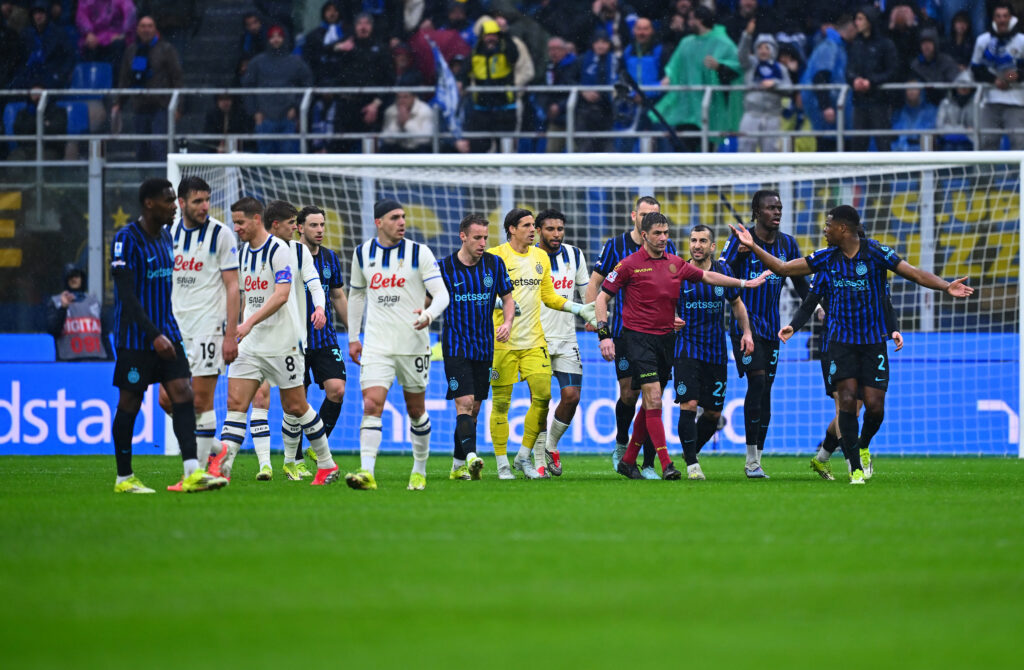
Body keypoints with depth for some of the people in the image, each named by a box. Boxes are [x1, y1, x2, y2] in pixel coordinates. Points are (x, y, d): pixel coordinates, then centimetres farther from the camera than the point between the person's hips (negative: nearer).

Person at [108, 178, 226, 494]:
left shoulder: (165, 236, 11)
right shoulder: (126, 239, -14)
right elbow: (127, 295, -19)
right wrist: (154, 335, -25)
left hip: (166, 334, 7)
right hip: (135, 336, -7)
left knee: (183, 394, -6)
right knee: (129, 404, 1)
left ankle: (192, 473, -14)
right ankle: (124, 478, 12)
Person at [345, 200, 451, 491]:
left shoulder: (419, 253, -4)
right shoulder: (362, 254, 6)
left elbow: (441, 294, -8)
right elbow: (356, 294, 19)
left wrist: (429, 314, -29)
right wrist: (353, 337, 17)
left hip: (413, 344, -1)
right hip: (376, 344, 1)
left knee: (416, 410, 10)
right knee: (371, 406, -15)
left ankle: (420, 470, 27)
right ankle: (367, 472, -23)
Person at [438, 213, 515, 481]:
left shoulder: (495, 264, 3)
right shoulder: (445, 267, -5)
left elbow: (508, 298, 11)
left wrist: (507, 322, -7)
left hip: (484, 346, 4)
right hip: (455, 345, -4)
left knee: (474, 408, 9)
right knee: (464, 403, -18)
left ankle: (458, 466, 19)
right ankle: (471, 457, -29)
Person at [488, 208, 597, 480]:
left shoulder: (541, 257, 13)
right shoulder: (495, 256, -5)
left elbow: (549, 296, 21)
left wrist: (579, 309, 11)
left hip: (534, 341, 5)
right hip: (503, 342, -5)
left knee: (542, 397, -4)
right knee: (501, 402, -2)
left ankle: (524, 457, 12)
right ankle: (502, 464, 8)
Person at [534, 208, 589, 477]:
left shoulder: (574, 255, 7)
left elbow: (585, 291, 19)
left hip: (566, 338, 3)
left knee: (571, 395, -8)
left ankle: (552, 446, 16)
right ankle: (539, 462, 2)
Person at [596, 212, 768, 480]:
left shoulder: (675, 264, 10)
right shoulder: (630, 264, -5)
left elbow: (706, 276, 20)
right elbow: (602, 297, -2)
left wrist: (743, 283, 16)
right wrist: (603, 333, -12)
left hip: (666, 338, 6)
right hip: (639, 337, -6)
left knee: (650, 405, 9)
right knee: (653, 400, -14)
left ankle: (628, 461, 21)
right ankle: (666, 465, -18)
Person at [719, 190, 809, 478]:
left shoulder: (787, 244, 8)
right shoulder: (741, 239, -6)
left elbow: (800, 283, 17)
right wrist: (739, 254, -27)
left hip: (771, 325, 5)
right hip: (745, 321, -5)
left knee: (765, 390, 4)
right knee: (757, 381, -18)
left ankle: (756, 460, 9)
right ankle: (752, 457, -14)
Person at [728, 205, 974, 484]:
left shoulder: (874, 252, -10)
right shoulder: (828, 256, 2)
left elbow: (914, 273, -16)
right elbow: (783, 268, 9)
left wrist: (946, 286, -31)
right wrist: (753, 247, 2)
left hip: (873, 341, -2)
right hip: (842, 340, 2)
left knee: (874, 406, -6)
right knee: (847, 400, -12)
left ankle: (863, 446, 26)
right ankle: (855, 467, -6)